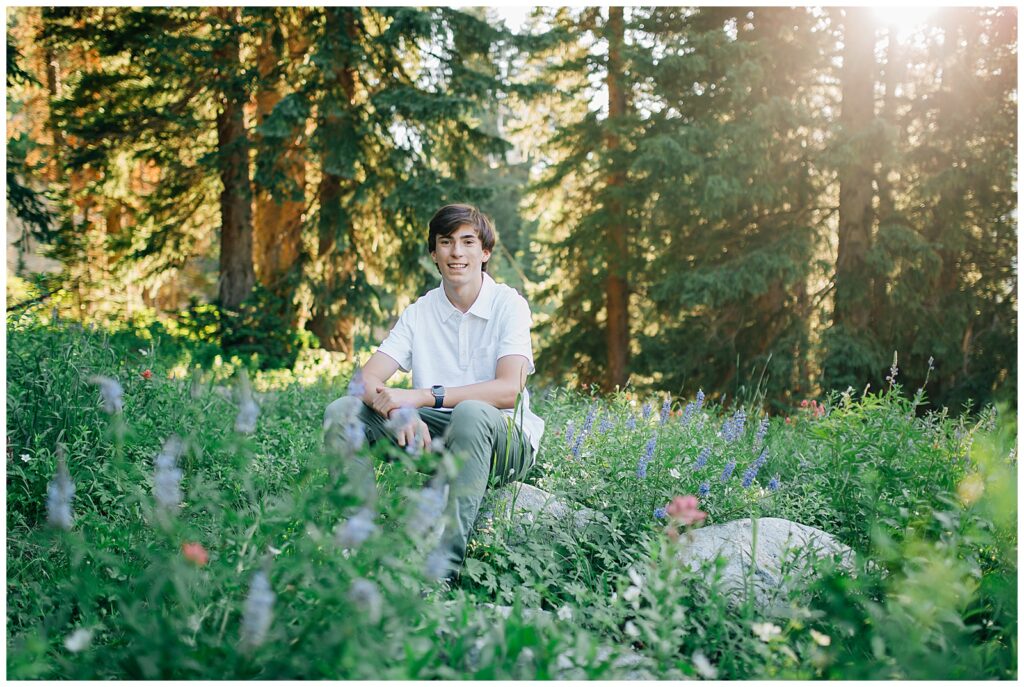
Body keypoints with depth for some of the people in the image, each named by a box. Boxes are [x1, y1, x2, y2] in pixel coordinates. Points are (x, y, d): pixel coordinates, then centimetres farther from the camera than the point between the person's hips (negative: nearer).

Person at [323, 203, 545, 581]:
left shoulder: (508, 305, -5)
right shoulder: (419, 312, 7)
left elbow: (509, 389, -21)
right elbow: (367, 379, -5)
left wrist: (423, 396, -28)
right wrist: (399, 411, -28)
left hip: (501, 442, -4)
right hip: (432, 437, 4)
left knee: (471, 412, -39)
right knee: (341, 412, -13)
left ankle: (443, 563, -39)